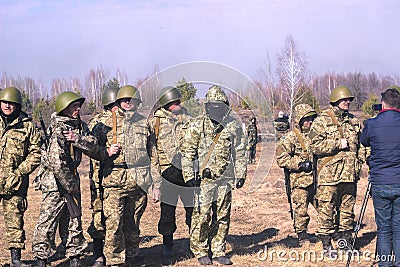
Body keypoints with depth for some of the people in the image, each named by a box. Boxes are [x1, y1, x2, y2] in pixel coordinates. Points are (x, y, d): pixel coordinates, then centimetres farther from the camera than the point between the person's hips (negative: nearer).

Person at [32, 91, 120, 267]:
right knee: (47, 221, -5)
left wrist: (77, 139, -26)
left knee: (75, 220, 11)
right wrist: (71, 186, -16)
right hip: (54, 181, -8)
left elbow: (92, 145, -8)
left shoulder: (80, 126, 7)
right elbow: (56, 162, -22)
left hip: (71, 178, 8)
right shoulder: (57, 129, -16)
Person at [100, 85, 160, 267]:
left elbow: (153, 156, 14)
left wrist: (156, 184, 10)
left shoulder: (144, 123, 13)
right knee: (114, 224, -8)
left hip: (139, 182, 2)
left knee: (133, 225, 9)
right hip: (115, 181, -2)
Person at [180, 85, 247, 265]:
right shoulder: (197, 125, 0)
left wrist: (241, 175, 6)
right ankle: (201, 252, 11)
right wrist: (189, 175, -7)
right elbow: (187, 152, -1)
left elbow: (240, 152, 12)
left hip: (225, 179, 3)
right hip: (203, 179, -3)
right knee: (202, 216, -3)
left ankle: (219, 252, 18)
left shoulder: (233, 126, 8)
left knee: (222, 217, 8)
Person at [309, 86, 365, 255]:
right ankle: (326, 245, 5)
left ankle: (345, 242, 21)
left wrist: (359, 162, 10)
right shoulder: (322, 121, -2)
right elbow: (315, 146, -10)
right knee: (326, 209, -3)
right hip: (329, 174, -5)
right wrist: (337, 144, -14)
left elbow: (360, 144, 24)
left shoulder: (354, 121, 15)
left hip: (350, 174, 5)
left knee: (347, 209, 11)